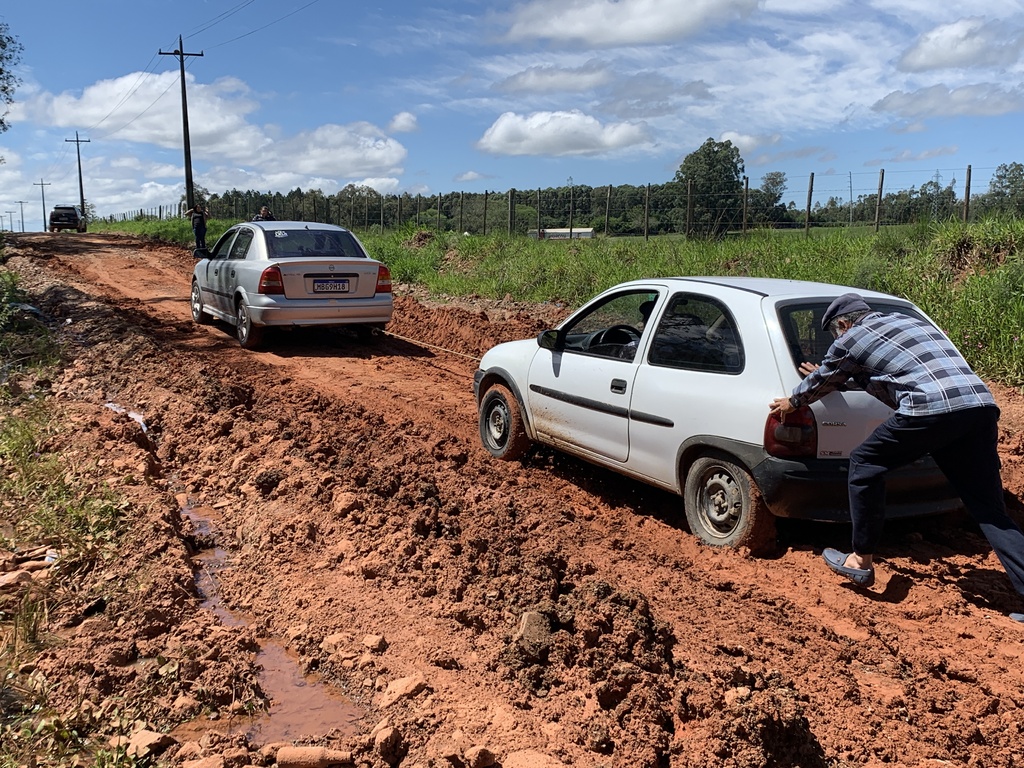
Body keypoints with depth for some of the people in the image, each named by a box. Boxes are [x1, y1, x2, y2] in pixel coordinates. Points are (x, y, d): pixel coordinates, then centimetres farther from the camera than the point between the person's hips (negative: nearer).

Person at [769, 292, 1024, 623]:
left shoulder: (851, 339, 13)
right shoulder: (909, 321, 34)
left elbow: (820, 381, 29)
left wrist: (792, 401, 49)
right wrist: (825, 377, 61)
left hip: (932, 409, -7)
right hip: (981, 406, 7)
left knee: (865, 462, 12)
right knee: (990, 509, 9)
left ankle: (862, 561, 16)